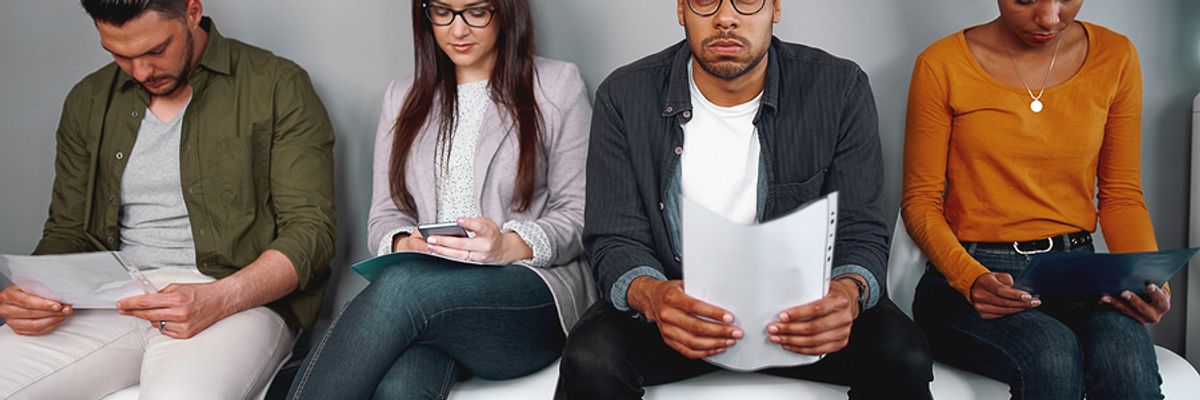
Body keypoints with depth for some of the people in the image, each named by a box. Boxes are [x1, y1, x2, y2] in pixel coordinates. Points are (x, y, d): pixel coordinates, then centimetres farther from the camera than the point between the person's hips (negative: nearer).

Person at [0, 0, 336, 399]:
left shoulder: (278, 87, -1)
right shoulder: (88, 101, 15)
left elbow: (311, 229, -7)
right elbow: (67, 231, 19)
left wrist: (220, 299, -23)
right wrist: (33, 292, -4)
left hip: (243, 299, -5)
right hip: (113, 304, 6)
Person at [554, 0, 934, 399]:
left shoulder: (840, 89, -7)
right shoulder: (624, 97, -7)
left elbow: (861, 234, -6)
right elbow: (615, 241, -9)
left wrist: (849, 292, -31)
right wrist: (650, 295, -33)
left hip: (800, 313, 1)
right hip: (677, 307, 0)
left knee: (903, 359, -25)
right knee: (589, 361, -29)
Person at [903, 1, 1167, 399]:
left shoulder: (1115, 56, 7)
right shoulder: (942, 65, -3)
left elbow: (1121, 195, 11)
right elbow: (921, 201, -1)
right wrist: (970, 278, -19)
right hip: (969, 274, -2)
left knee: (1127, 362, -31)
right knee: (1052, 355, -34)